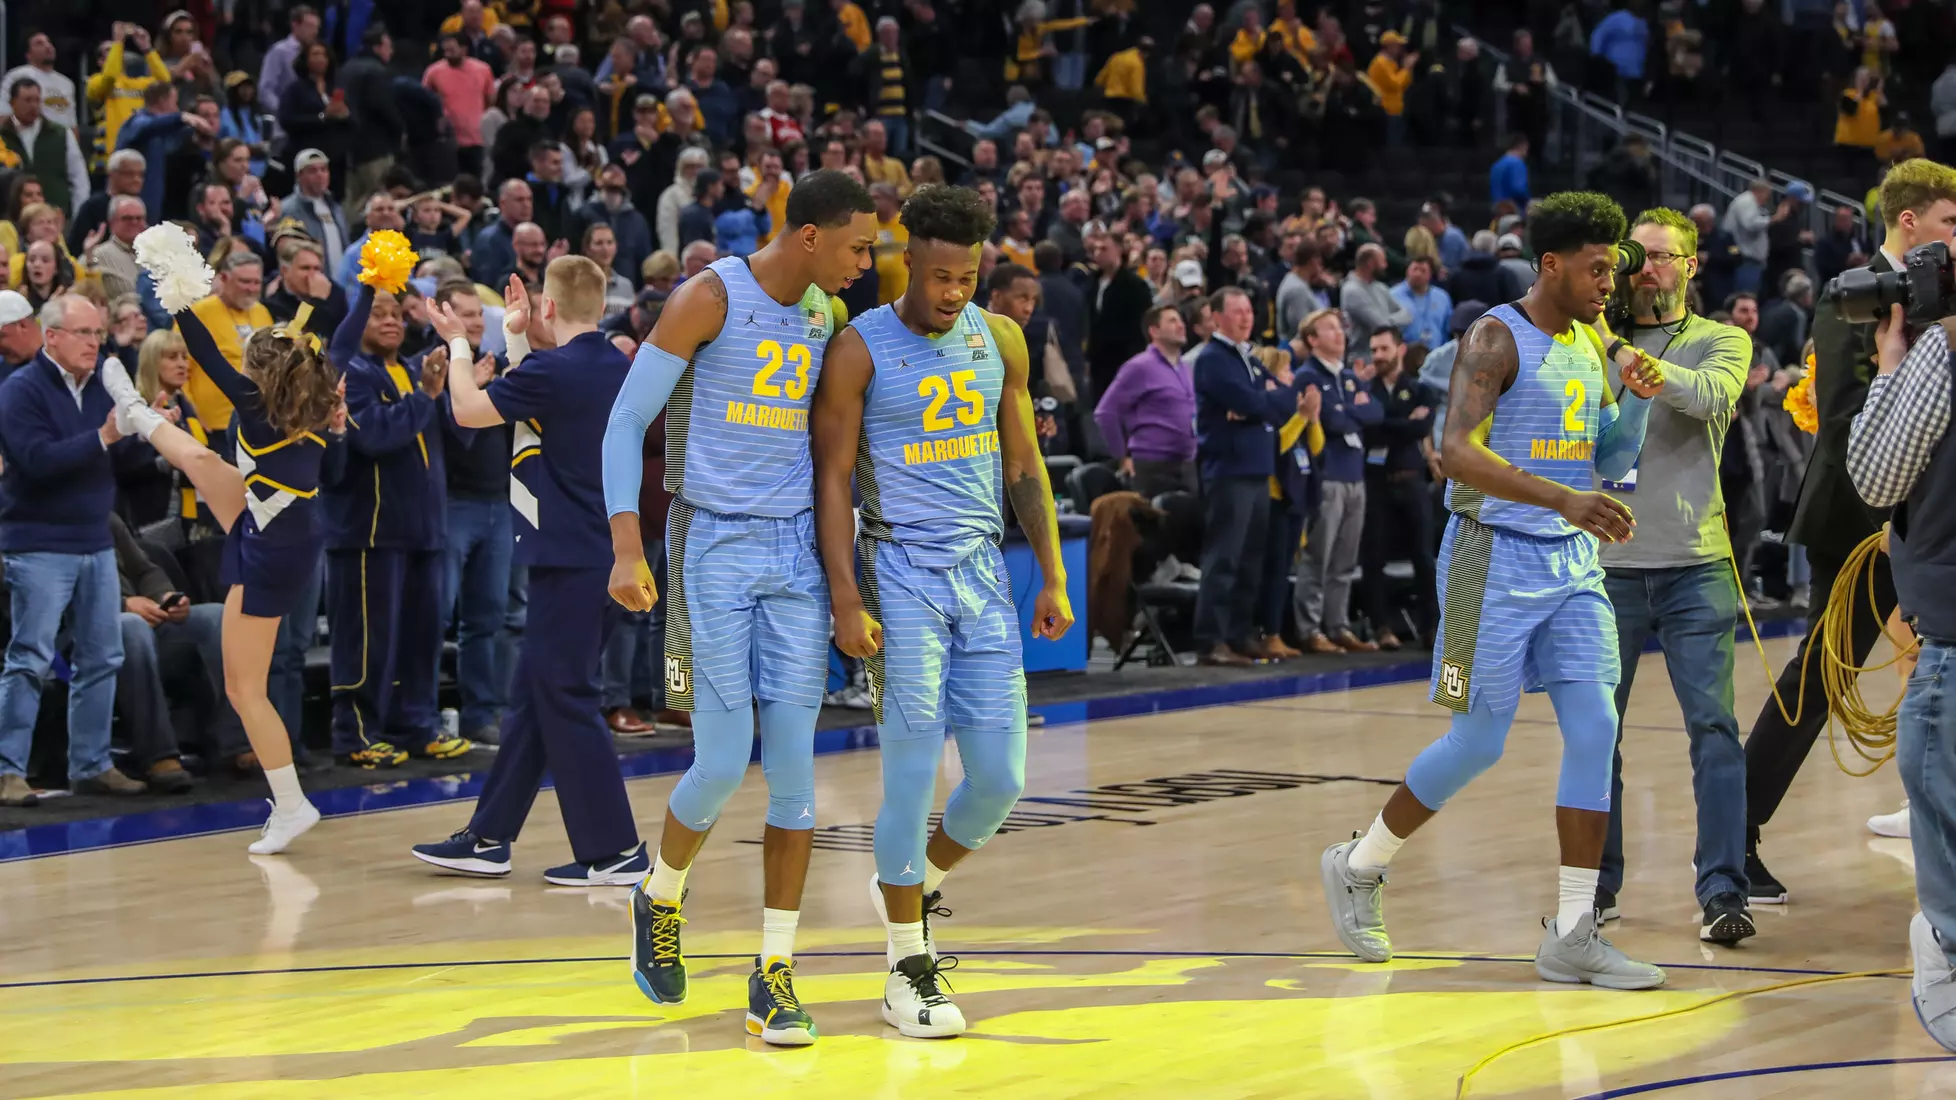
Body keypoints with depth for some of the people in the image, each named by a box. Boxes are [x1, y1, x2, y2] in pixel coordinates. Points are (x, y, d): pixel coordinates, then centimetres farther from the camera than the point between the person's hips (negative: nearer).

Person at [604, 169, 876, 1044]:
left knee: (793, 760, -3)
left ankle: (774, 974, 1)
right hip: (713, 547, -5)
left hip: (797, 548, 5)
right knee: (724, 761, -7)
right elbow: (626, 421, -7)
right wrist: (626, 546, -17)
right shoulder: (708, 299, -8)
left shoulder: (827, 316, 9)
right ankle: (660, 900, 23)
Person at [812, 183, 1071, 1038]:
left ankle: (913, 883, 30)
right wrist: (847, 603, -15)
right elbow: (831, 480, -8)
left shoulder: (999, 341, 8)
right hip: (901, 573, -5)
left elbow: (1024, 465, 14)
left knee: (1001, 778, 2)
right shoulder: (860, 349, -7)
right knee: (913, 774, -7)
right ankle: (908, 970, 4)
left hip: (983, 574, 5)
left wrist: (1053, 578, 7)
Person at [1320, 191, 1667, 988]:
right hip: (1497, 556, -7)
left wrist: (1636, 402, -3)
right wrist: (1564, 500, -37)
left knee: (1594, 731, -4)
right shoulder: (1497, 339, -13)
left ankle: (1573, 936, 0)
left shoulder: (1595, 343, 12)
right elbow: (1459, 453, -26)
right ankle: (1357, 867, 22)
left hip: (1572, 562, 7)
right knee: (1478, 743, -1)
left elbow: (1609, 463, 18)